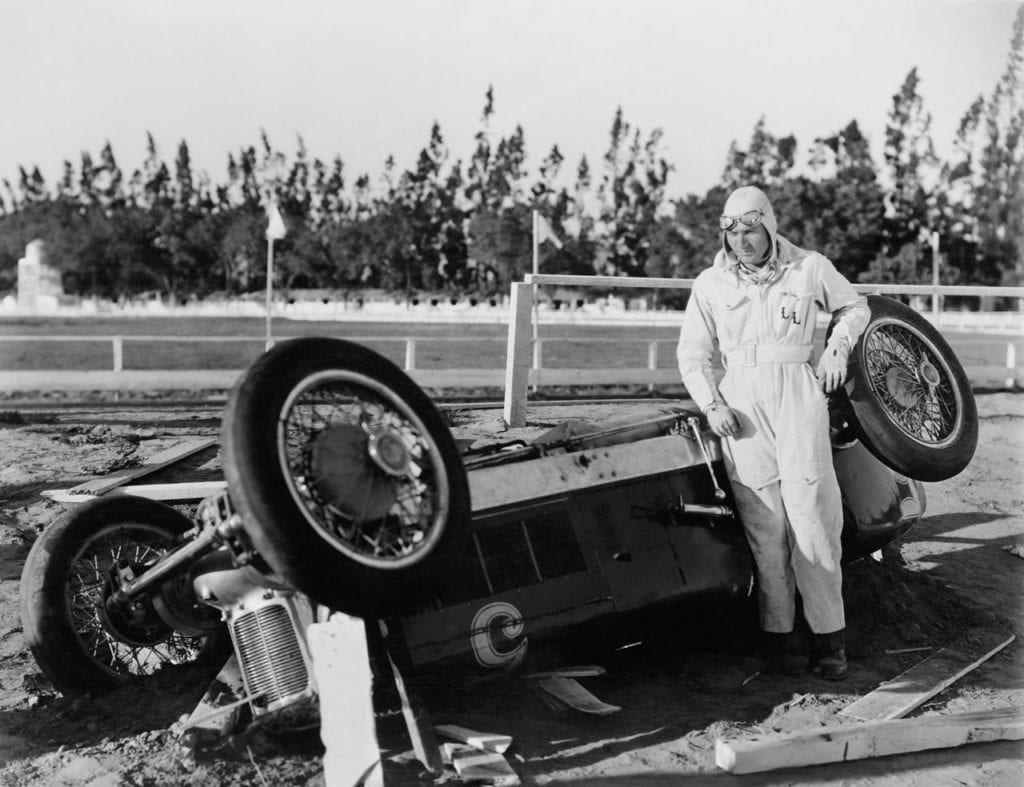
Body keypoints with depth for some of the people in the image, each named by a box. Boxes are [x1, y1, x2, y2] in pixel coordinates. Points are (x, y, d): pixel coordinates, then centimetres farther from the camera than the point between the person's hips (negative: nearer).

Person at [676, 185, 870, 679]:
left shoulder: (810, 268, 9)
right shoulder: (710, 284, 10)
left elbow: (855, 307, 25)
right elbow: (692, 353, 12)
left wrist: (838, 347, 7)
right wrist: (711, 404, -3)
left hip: (799, 390, -1)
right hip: (741, 400, 1)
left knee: (810, 508, -9)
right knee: (762, 518, -4)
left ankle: (828, 634, -1)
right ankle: (780, 633, 4)